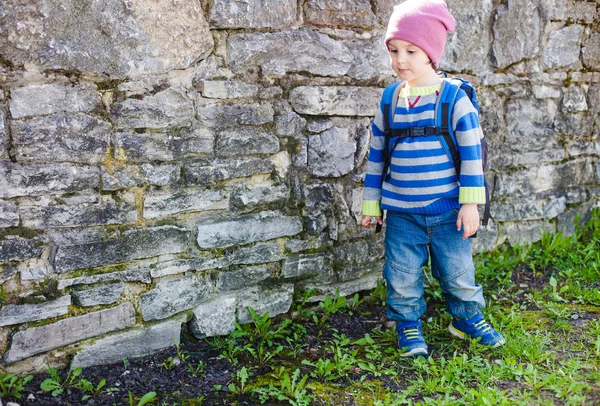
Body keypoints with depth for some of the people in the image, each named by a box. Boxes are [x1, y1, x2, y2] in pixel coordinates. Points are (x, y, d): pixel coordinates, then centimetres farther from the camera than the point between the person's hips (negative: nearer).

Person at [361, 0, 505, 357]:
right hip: (401, 213, 2)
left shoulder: (454, 98, -8)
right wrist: (371, 204, 11)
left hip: (447, 210, -2)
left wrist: (471, 203, -8)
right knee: (402, 275, 7)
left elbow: (472, 152, -6)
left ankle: (467, 318, 35)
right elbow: (376, 155, 9)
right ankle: (409, 328, 28)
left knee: (458, 270, 11)